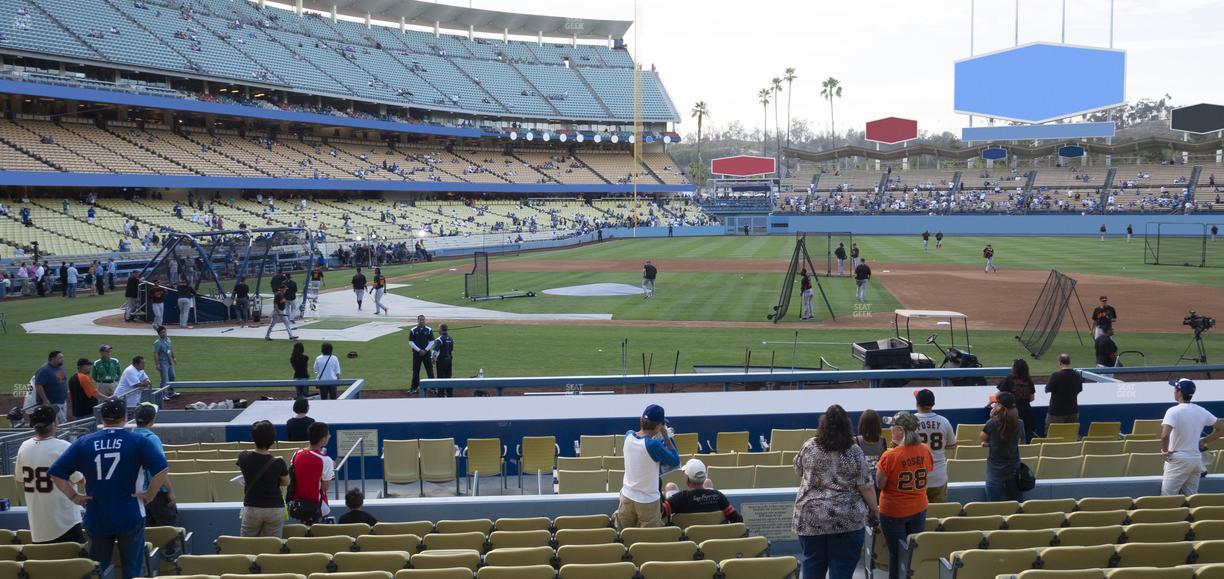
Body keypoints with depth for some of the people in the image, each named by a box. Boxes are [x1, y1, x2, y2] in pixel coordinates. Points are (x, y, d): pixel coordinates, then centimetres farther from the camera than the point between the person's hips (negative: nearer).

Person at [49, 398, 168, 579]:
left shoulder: (83, 443, 1)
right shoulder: (138, 441, -7)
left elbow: (56, 472, 0)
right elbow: (161, 469, -18)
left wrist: (74, 496, 5)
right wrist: (150, 494, -7)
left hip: (96, 519, 2)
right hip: (130, 517, -2)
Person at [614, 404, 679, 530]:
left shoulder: (628, 436, -6)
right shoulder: (653, 444, -26)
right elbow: (675, 462, -14)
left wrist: (658, 438, 6)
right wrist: (666, 436, -12)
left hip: (627, 497, 5)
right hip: (648, 501, -5)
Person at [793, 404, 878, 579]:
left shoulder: (809, 446, -2)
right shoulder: (854, 452, -8)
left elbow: (799, 472, 12)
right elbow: (866, 486, -7)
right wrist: (874, 508, 6)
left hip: (810, 516, 2)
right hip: (847, 518, -2)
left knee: (813, 565, 14)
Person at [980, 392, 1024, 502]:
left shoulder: (992, 423, -18)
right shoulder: (1019, 424, -6)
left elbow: (983, 439, -1)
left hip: (995, 469, -4)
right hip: (1014, 468, 4)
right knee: (1016, 503, 14)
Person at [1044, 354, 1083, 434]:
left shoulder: (1055, 376, -18)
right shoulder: (1077, 375, -2)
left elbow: (1047, 390, -8)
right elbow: (1079, 390, 11)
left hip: (1056, 411, -5)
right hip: (1073, 411, 5)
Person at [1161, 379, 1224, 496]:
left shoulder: (1174, 411, -17)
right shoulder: (1202, 411, 4)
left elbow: (1165, 435, -30)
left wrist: (1164, 451, -14)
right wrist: (1204, 441, 15)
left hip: (1179, 460, -7)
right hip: (1197, 459, 7)